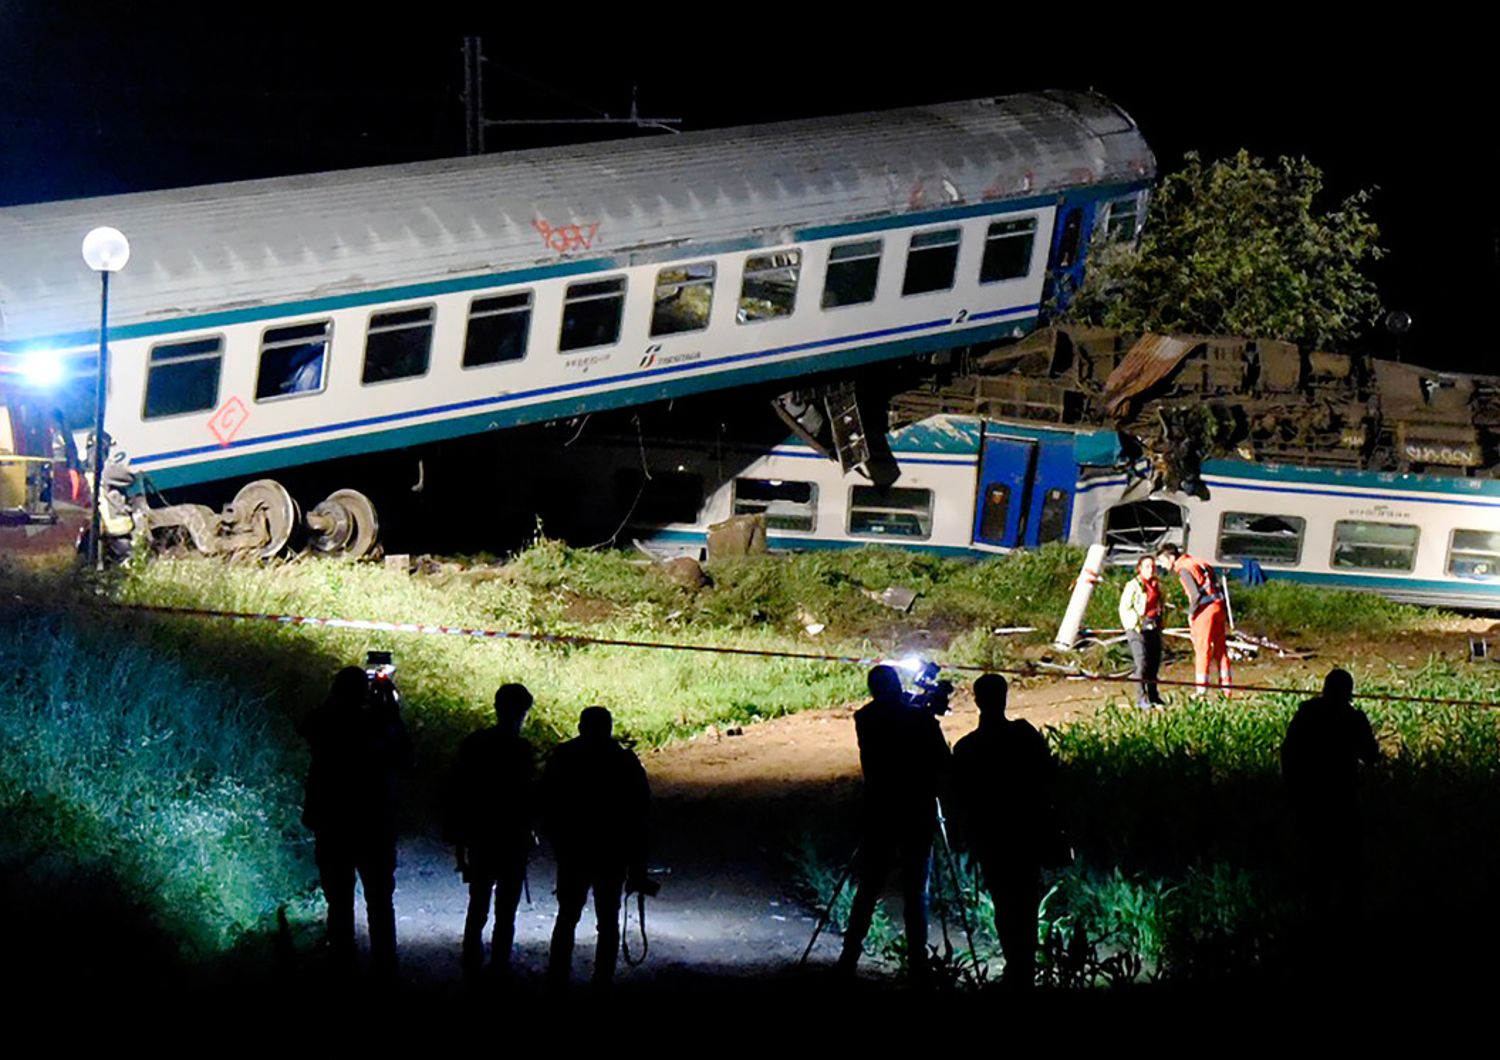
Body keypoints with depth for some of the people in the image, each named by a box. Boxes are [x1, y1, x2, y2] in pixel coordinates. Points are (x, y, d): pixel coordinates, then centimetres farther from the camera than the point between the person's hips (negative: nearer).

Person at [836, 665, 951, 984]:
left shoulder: (867, 720, -2)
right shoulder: (921, 718, -8)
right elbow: (943, 766, -7)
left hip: (878, 816, 1)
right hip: (918, 816, -1)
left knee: (867, 889, 10)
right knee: (916, 893, 4)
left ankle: (848, 960, 6)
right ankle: (917, 964, 0)